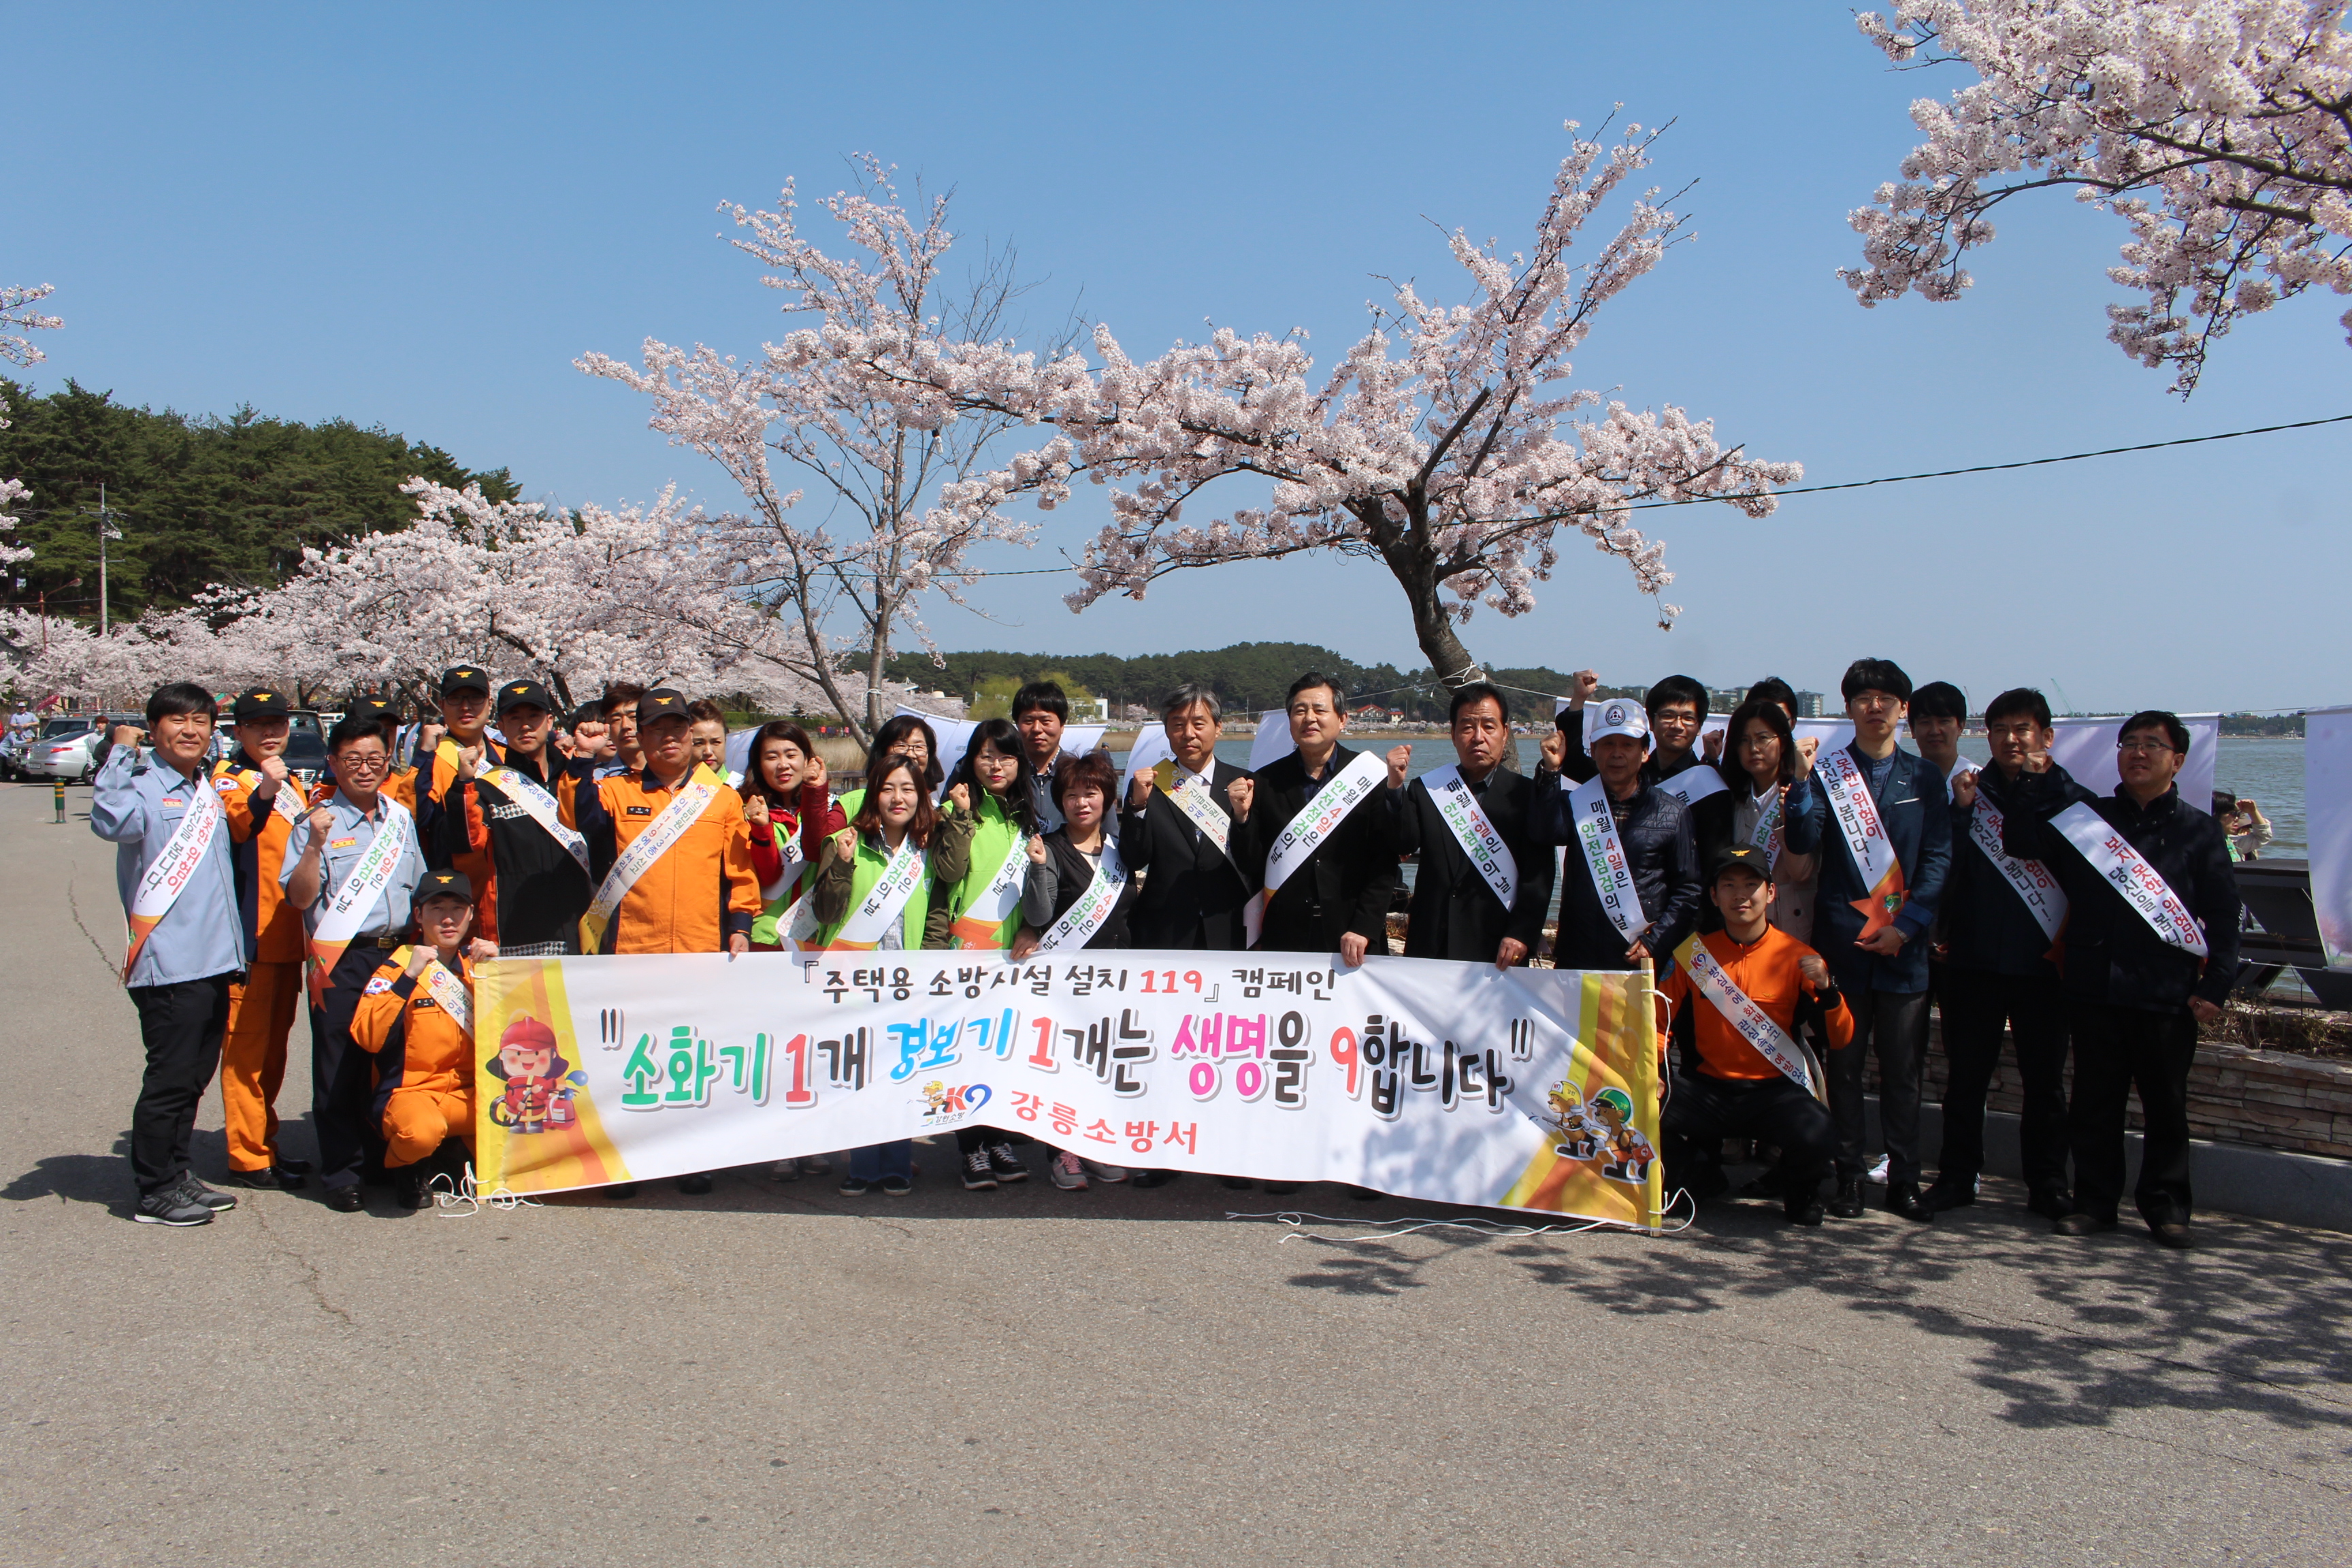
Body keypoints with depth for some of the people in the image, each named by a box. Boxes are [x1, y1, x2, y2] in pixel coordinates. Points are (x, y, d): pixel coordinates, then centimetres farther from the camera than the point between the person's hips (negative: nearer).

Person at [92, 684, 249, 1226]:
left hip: (214, 963, 8)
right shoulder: (143, 786, -9)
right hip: (169, 964, -8)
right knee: (169, 1079, -2)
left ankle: (177, 1174, 26)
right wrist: (120, 753, -27)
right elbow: (111, 822, -33)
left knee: (194, 1076, 15)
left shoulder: (209, 790, 16)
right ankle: (154, 1191, 8)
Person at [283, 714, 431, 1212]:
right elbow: (299, 898, -10)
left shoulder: (400, 817, 12)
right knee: (340, 1071, 0)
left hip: (398, 953, 5)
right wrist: (315, 846, -22)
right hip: (341, 960, -4)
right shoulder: (318, 822, -4)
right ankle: (341, 1172, 10)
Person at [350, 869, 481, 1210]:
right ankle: (406, 1168, -1)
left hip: (470, 1093, 4)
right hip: (411, 1091, -4)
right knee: (421, 1131, -38)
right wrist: (409, 977, -21)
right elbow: (369, 1038, -17)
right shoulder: (397, 966, -2)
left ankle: (467, 1155, 5)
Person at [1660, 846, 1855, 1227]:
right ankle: (1700, 1176, 11)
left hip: (1774, 1091, -2)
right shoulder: (1694, 952, 1)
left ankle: (1801, 1190, 8)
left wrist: (1826, 989, -25)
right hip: (1709, 1087, 2)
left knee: (1817, 1139, -33)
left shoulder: (1797, 957, -4)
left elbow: (1840, 1038, -6)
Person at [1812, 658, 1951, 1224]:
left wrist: (1907, 924, -7)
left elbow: (1938, 858, 3)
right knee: (1845, 1066, 4)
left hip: (1905, 943, 1)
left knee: (1904, 1069, 5)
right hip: (1844, 941, -1)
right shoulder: (1828, 772, 5)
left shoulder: (1925, 777, 8)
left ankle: (1904, 1179, 14)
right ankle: (1849, 1176, 13)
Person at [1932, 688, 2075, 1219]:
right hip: (1974, 958, 1)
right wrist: (1961, 809, -15)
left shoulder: (2067, 794, 6)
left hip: (2042, 961, 0)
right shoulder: (1970, 791, 6)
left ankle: (2048, 1184, 16)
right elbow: (1947, 868, -3)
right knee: (1965, 1075, 6)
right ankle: (1957, 1176, 15)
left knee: (2045, 1079, 7)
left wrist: (2042, 785, -13)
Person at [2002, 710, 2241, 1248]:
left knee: (2166, 1104, 6)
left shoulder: (2198, 832, 6)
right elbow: (2018, 841, 1)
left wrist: (2215, 986, -7)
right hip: (2094, 987, 2)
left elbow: (2223, 916, 2)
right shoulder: (2088, 817, 11)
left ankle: (2166, 1205, 17)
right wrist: (2038, 780, -7)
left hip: (2167, 995, -1)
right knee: (2095, 1102, 7)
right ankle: (2094, 1200, 16)